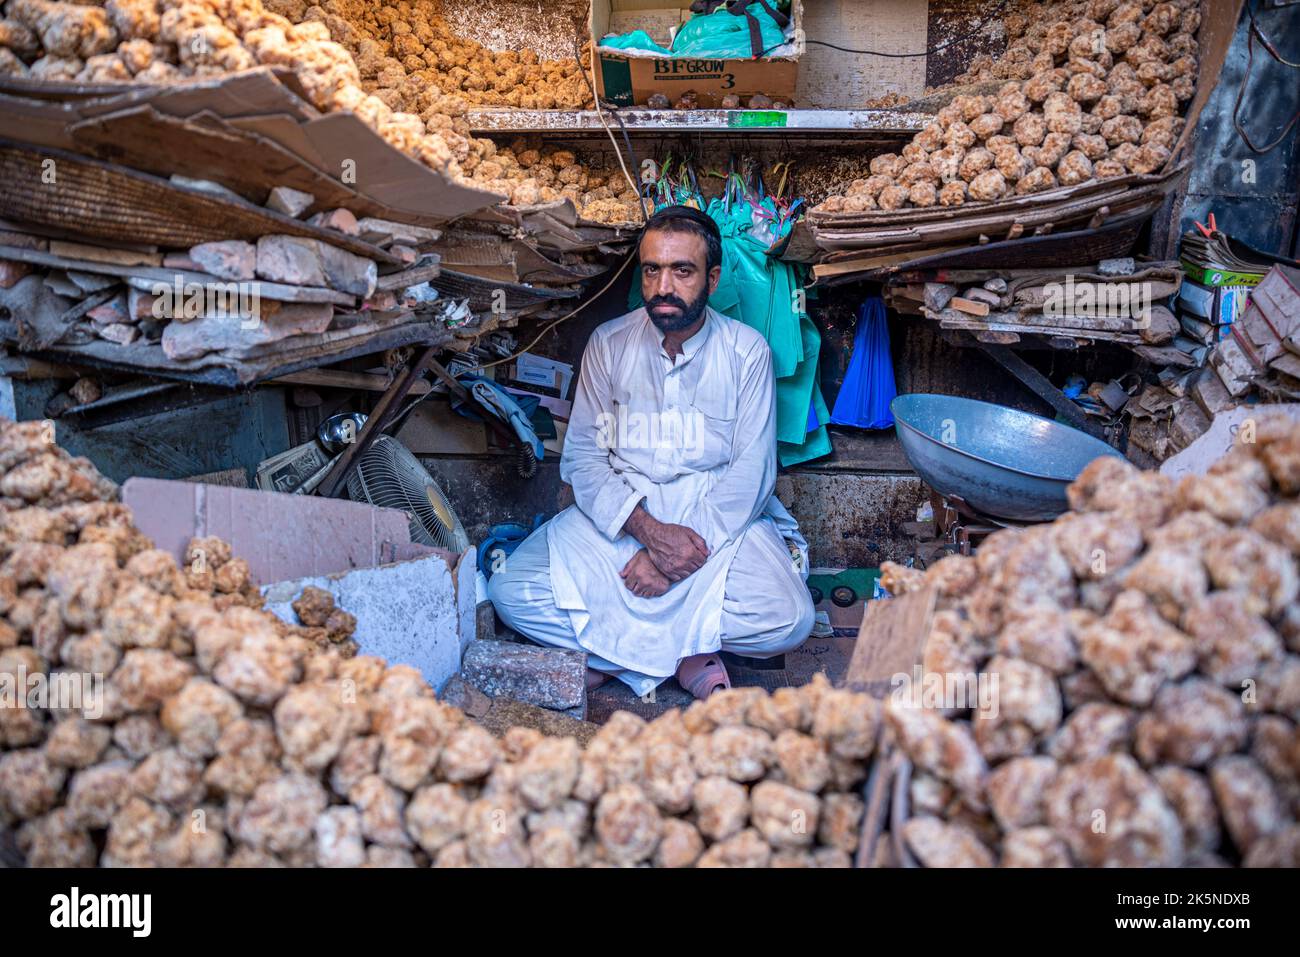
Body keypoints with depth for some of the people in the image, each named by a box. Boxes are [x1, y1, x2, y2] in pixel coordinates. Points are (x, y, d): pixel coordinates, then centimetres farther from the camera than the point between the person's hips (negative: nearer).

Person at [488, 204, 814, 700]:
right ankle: (684, 655, -14)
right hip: (617, 513, 1)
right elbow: (583, 458, -1)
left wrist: (683, 545, -20)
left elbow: (750, 473, -7)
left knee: (788, 619, -28)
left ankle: (612, 648, -11)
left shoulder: (746, 352, -2)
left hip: (719, 517, -1)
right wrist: (650, 530, -19)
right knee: (510, 592, -21)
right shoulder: (608, 344, 3)